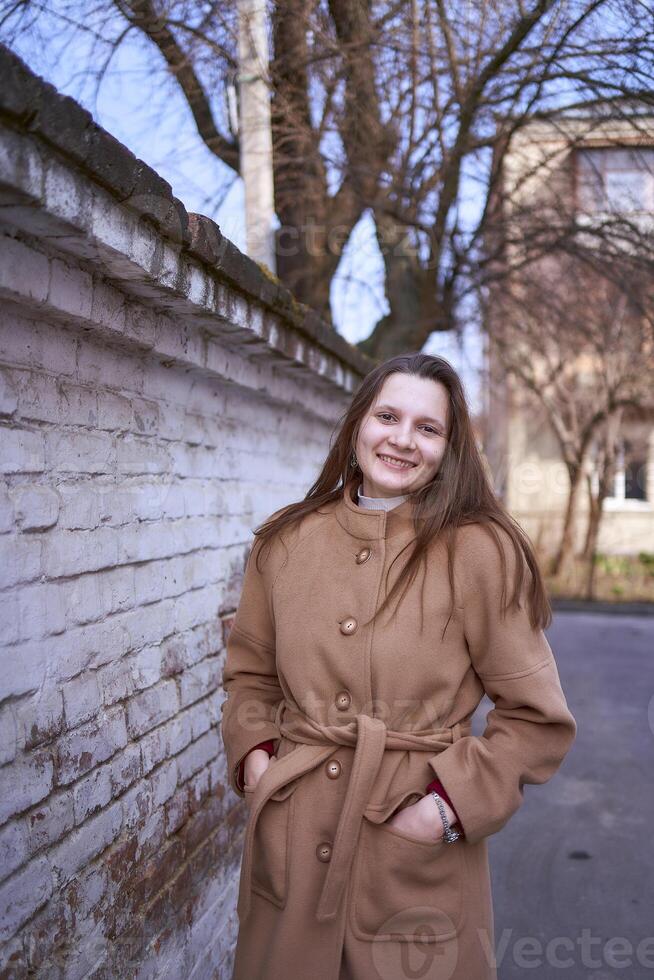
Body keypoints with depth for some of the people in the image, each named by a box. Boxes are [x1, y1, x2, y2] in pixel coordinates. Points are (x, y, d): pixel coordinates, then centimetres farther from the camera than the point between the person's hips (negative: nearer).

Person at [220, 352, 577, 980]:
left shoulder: (483, 552, -10)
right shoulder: (285, 542, 1)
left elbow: (536, 717, -6)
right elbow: (249, 673, 13)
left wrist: (450, 805, -14)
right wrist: (255, 755, -2)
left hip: (419, 865, -3)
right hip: (289, 848, 3)